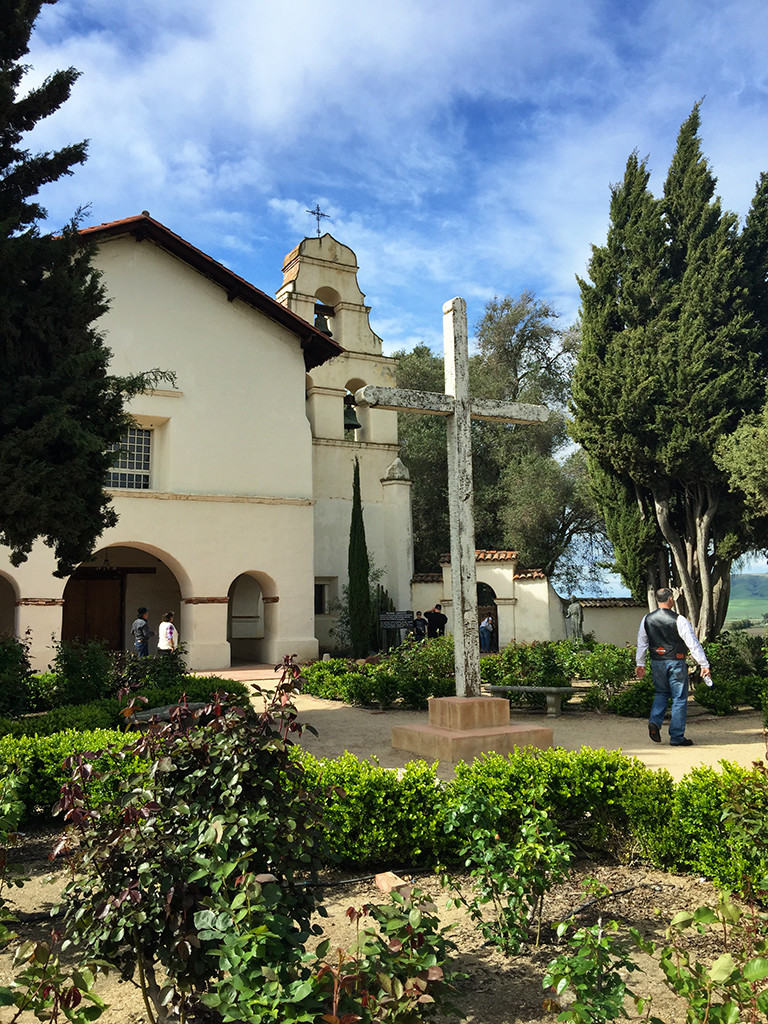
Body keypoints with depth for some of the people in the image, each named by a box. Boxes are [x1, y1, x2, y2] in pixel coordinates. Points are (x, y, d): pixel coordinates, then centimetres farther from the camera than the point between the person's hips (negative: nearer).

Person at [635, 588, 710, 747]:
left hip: (656, 662, 5)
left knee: (661, 693, 23)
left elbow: (641, 642, 10)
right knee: (679, 699, 5)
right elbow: (693, 643, -13)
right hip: (675, 663, -5)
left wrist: (640, 664, 20)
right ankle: (677, 737, 8)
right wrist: (704, 665, -7)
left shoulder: (647, 619, 1)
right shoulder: (679, 620, -14)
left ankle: (655, 722, 2)